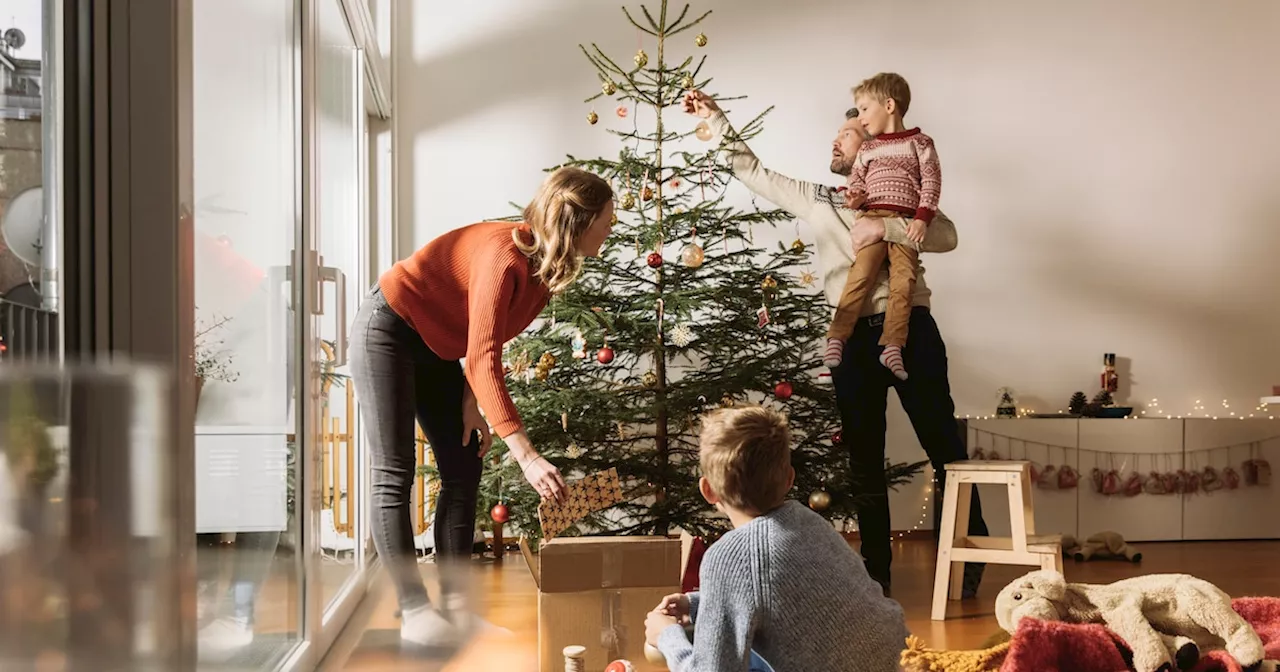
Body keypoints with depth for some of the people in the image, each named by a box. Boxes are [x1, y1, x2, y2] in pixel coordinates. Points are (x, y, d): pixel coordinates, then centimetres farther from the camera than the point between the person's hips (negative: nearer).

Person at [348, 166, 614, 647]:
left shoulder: (547, 264, -6)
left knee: (464, 470, 3)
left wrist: (473, 400, -7)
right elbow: (484, 357, -39)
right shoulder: (505, 256, -33)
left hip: (436, 346, 9)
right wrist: (526, 455, -43)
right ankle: (413, 613, -4)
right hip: (387, 331, -9)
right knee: (394, 477, -7)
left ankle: (455, 606, 5)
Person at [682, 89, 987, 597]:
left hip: (908, 330, -4)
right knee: (864, 459, 9)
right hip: (853, 337, 4)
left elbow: (946, 236, -10)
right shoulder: (817, 200, 17)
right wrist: (714, 119, 17)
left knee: (944, 448, -2)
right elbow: (754, 173, 20)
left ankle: (967, 562, 7)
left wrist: (886, 227, -20)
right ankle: (875, 570, 17)